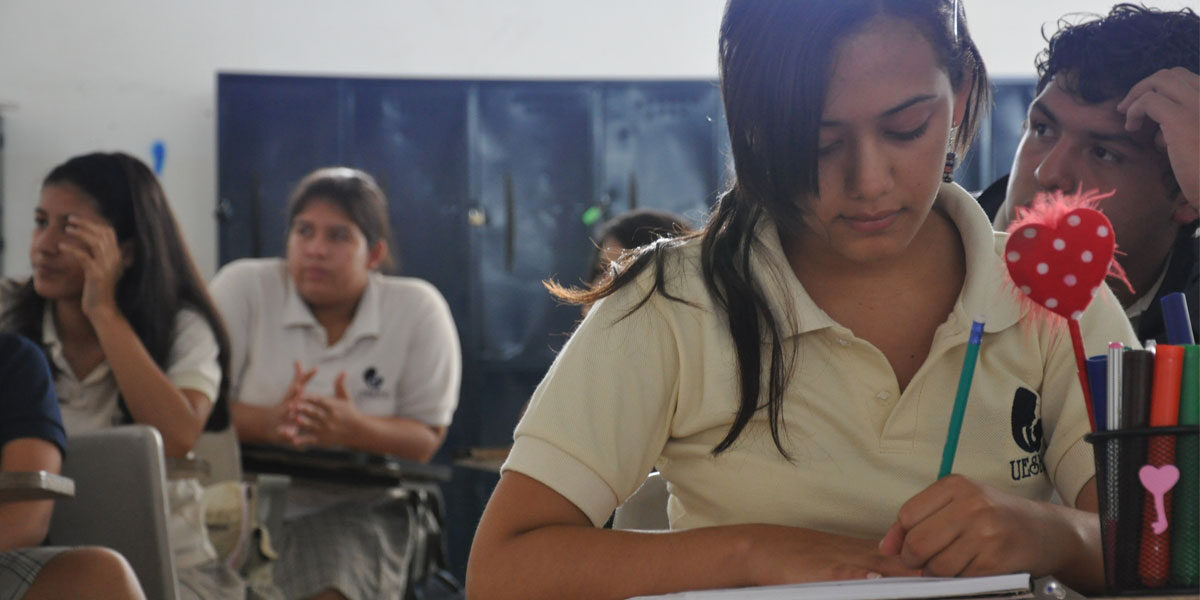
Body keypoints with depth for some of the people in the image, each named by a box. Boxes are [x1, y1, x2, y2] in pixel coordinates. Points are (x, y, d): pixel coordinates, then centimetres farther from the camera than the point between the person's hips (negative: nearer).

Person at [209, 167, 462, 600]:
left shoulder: (418, 309, 1)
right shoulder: (244, 285, 1)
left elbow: (426, 438, 0)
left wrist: (356, 430, -21)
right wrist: (266, 423, -25)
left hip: (354, 510, 0)